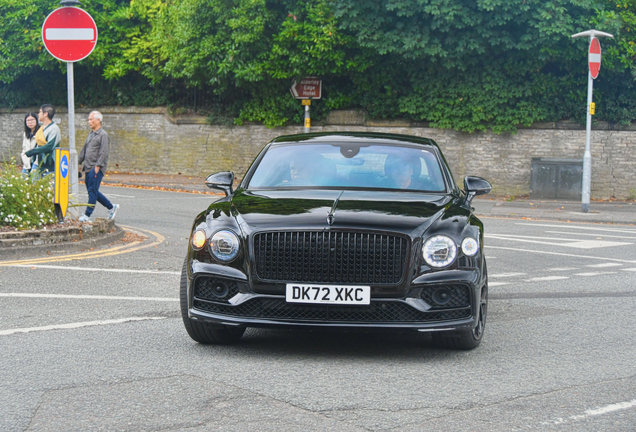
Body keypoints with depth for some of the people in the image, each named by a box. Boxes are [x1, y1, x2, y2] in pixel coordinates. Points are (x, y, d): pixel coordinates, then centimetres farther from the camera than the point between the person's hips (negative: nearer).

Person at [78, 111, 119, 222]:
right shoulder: (91, 134, 18)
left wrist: (98, 166, -20)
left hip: (97, 168, -9)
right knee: (92, 191, 11)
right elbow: (84, 150, 25)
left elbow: (104, 152, -15)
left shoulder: (103, 135, -8)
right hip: (88, 168, 9)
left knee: (92, 191, -10)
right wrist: (79, 162, 20)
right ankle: (111, 207, 22)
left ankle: (87, 215, -8)